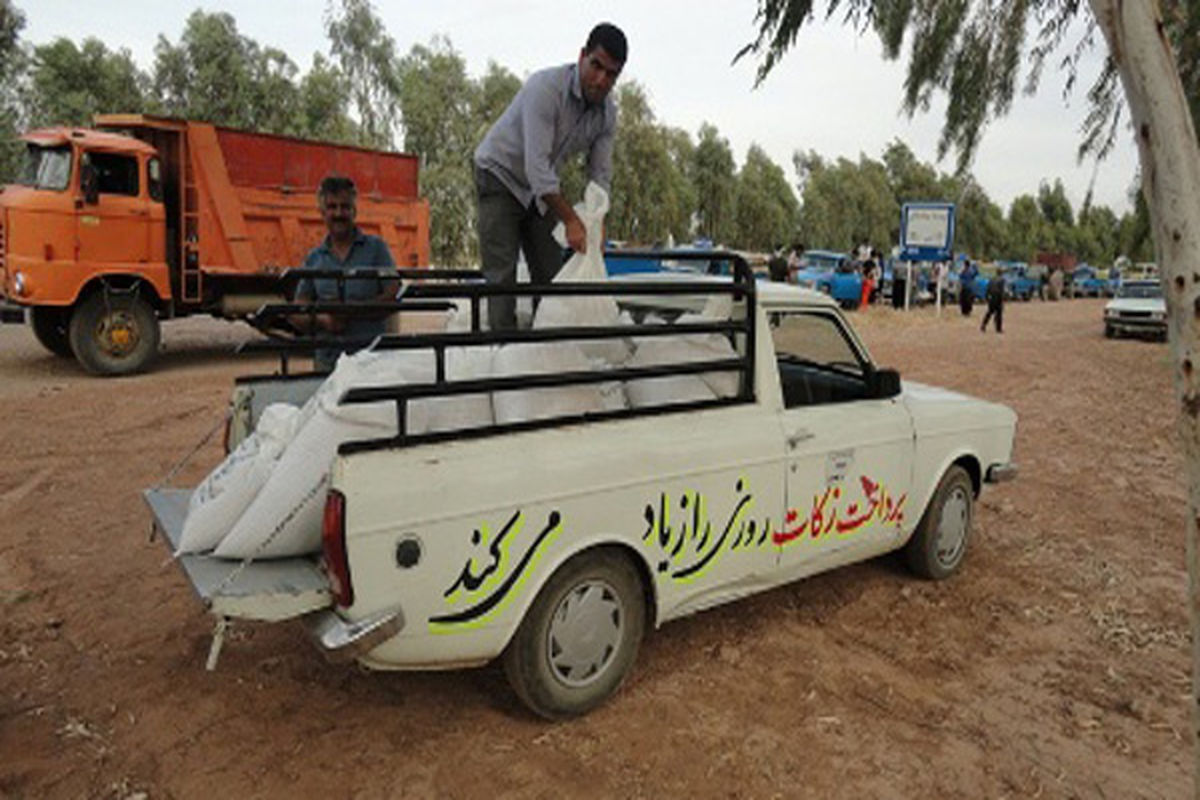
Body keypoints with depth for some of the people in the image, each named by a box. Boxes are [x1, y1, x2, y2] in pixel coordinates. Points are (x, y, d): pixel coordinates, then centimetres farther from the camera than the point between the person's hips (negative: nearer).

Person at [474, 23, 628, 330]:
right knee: (502, 273, -13)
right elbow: (537, 166, -34)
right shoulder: (546, 88, -29)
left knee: (550, 272, 2)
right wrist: (571, 221, -35)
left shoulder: (607, 113, -9)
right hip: (500, 176, -6)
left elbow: (600, 174, -5)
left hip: (542, 188, 6)